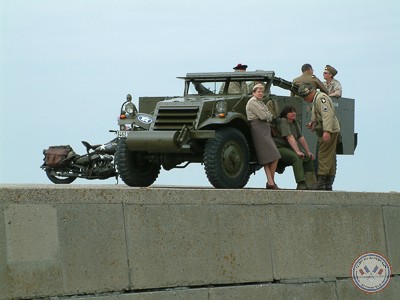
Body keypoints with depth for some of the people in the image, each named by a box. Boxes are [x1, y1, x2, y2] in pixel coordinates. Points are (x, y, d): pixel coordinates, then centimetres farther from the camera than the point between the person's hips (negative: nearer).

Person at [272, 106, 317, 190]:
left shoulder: (294, 123, 11)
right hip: (278, 148, -10)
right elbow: (290, 138, -26)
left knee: (308, 158, 1)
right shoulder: (283, 121, -16)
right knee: (296, 157, -32)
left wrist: (308, 152, 4)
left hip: (288, 148, 10)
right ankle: (301, 184, -38)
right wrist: (298, 152, -33)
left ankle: (311, 185, -1)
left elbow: (301, 138, 9)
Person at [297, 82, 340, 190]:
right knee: (330, 158, 12)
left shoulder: (321, 98, -14)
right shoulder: (317, 99, 20)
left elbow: (327, 115, -26)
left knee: (324, 157, -12)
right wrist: (313, 123, 11)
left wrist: (327, 131, -35)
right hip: (328, 132, 11)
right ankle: (328, 185, 15)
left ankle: (321, 183, -15)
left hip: (328, 133, -11)